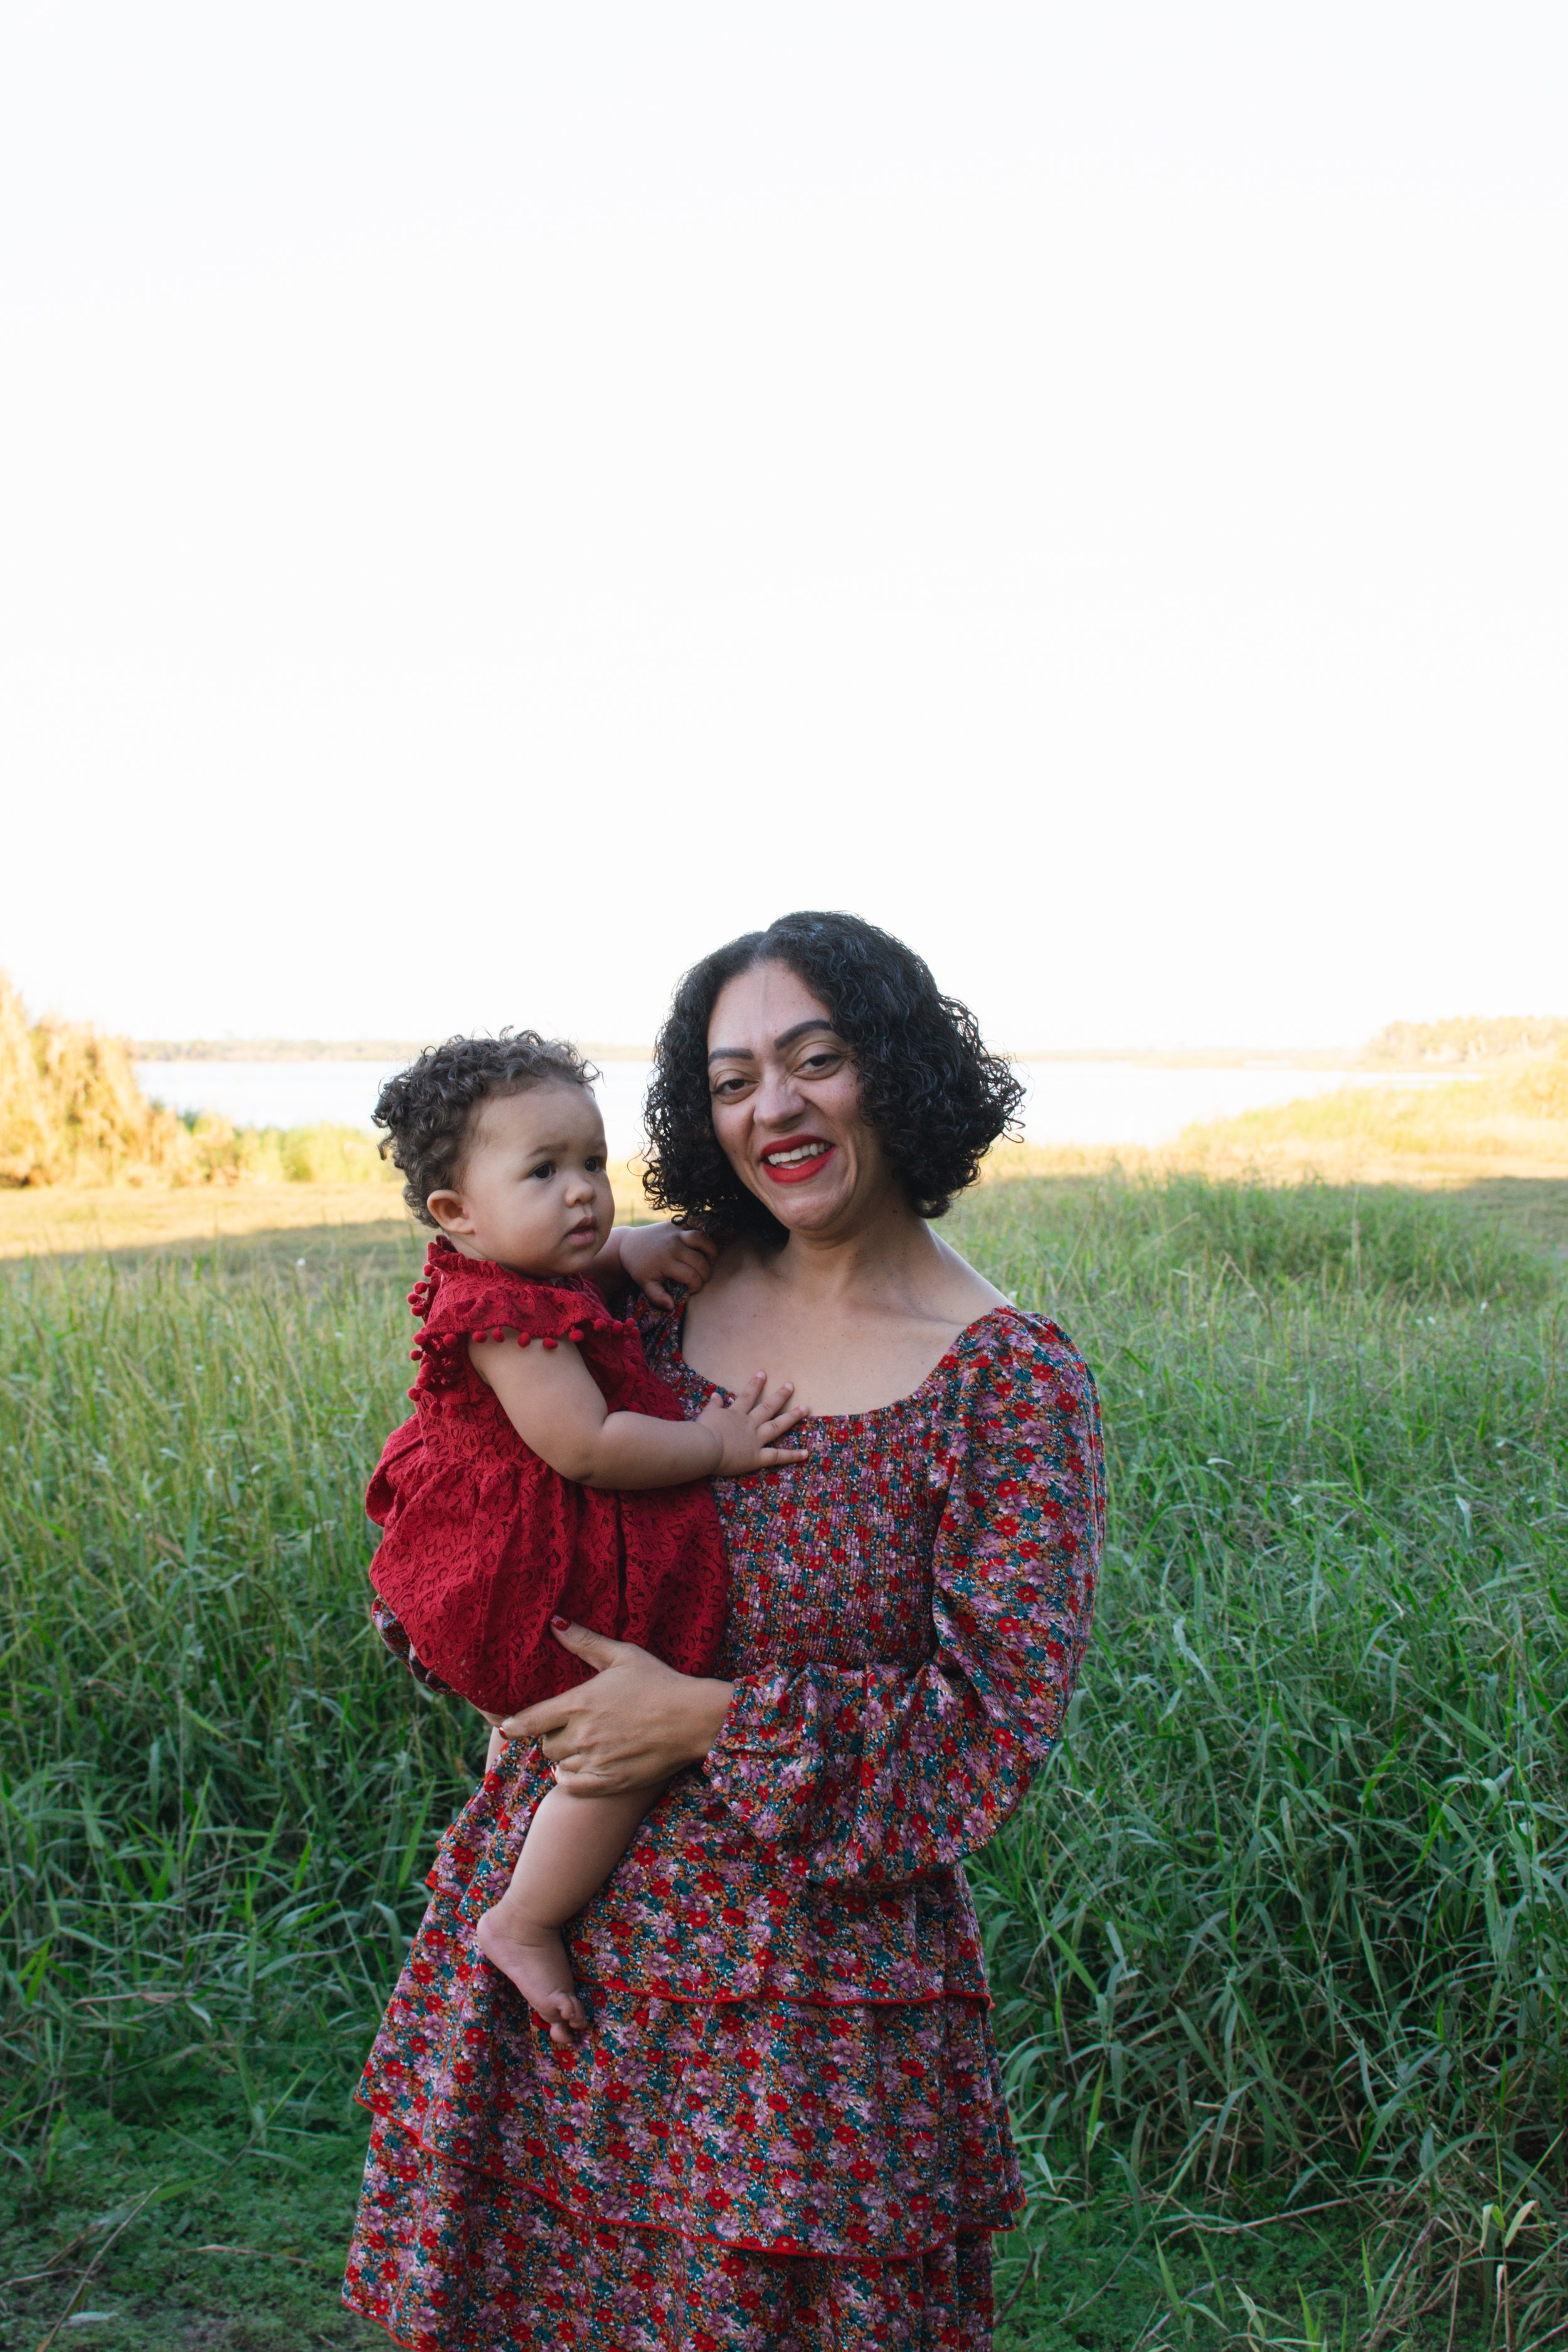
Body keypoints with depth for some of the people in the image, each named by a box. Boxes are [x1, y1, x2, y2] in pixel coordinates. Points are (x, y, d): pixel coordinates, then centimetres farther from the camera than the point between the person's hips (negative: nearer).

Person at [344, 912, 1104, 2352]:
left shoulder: (1012, 1380, -11)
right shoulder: (656, 1298, 3)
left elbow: (1005, 1716, -14)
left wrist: (711, 1722, -18)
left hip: (810, 1963, -4)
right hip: (549, 1923, 5)